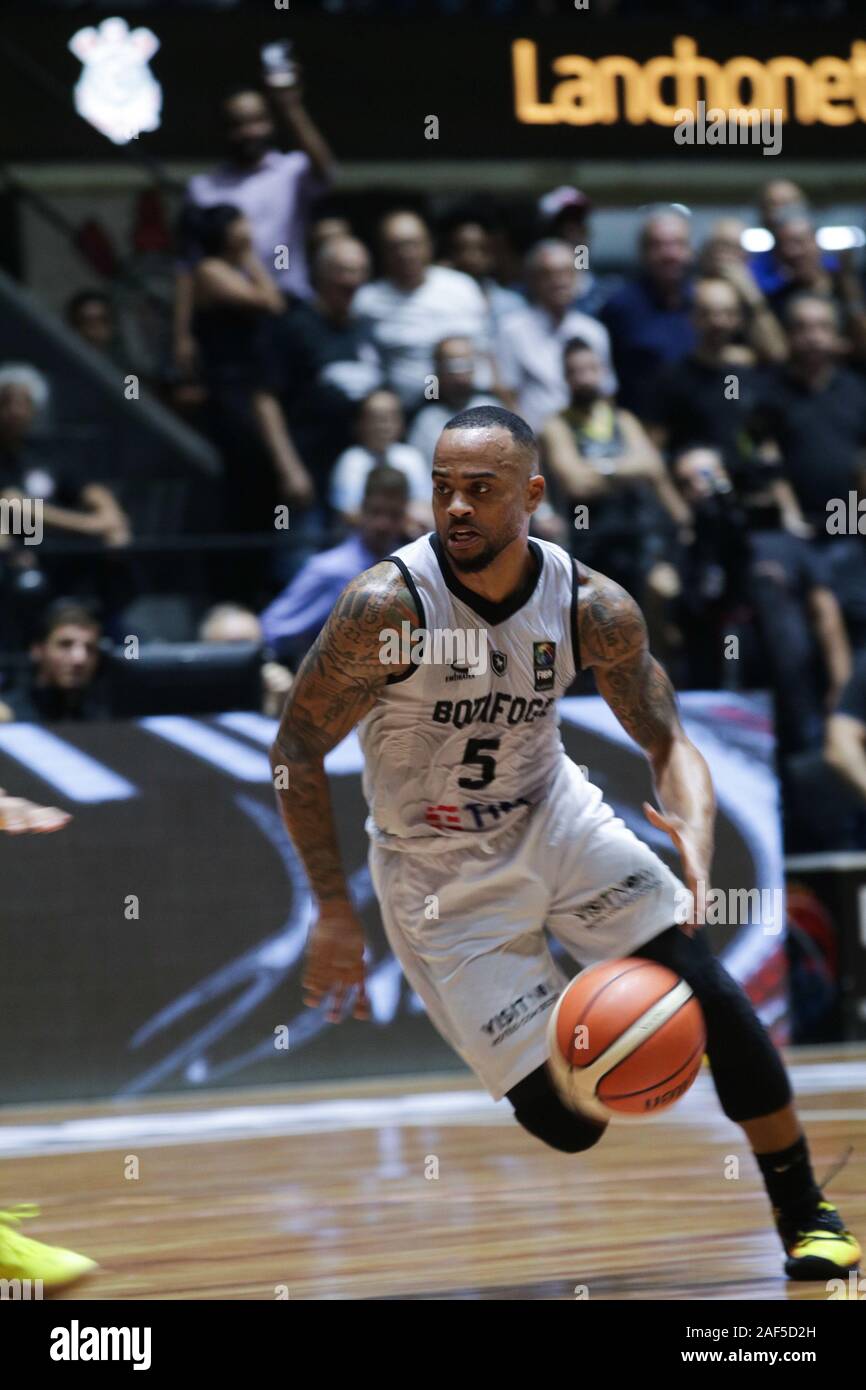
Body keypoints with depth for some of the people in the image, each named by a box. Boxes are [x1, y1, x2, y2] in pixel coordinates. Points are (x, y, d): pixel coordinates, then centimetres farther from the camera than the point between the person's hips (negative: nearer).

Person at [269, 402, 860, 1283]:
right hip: (438, 872, -3)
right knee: (564, 1119, -9)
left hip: (553, 818, 3)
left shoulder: (593, 609, -15)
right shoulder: (388, 604, -25)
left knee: (710, 995, -10)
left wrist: (695, 835, -28)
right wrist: (333, 912, -18)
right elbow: (296, 750, -16)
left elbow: (668, 745, -6)